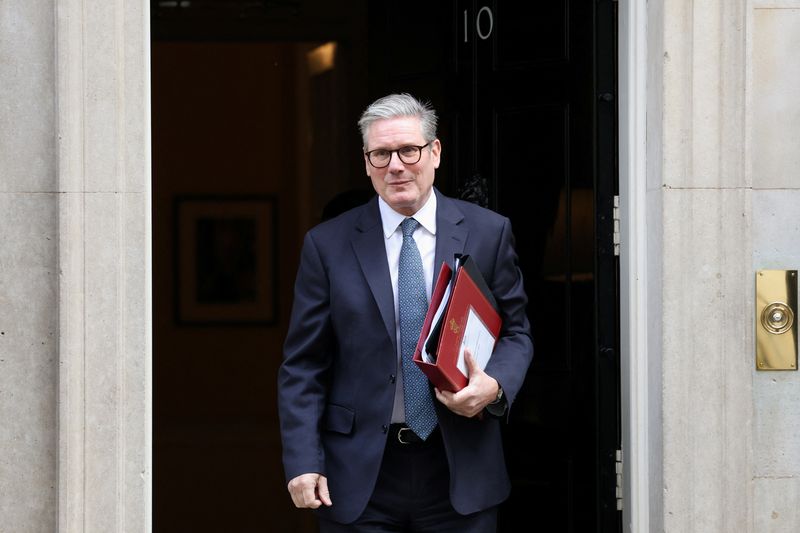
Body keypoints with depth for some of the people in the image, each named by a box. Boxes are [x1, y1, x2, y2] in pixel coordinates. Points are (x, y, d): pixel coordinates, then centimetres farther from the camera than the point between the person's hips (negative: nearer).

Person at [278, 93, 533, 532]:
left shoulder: (489, 233, 4)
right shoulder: (327, 245, 2)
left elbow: (515, 331, 10)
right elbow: (303, 366, 2)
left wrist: (495, 385, -13)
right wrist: (303, 462, -8)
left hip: (460, 472, 1)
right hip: (359, 478, -1)